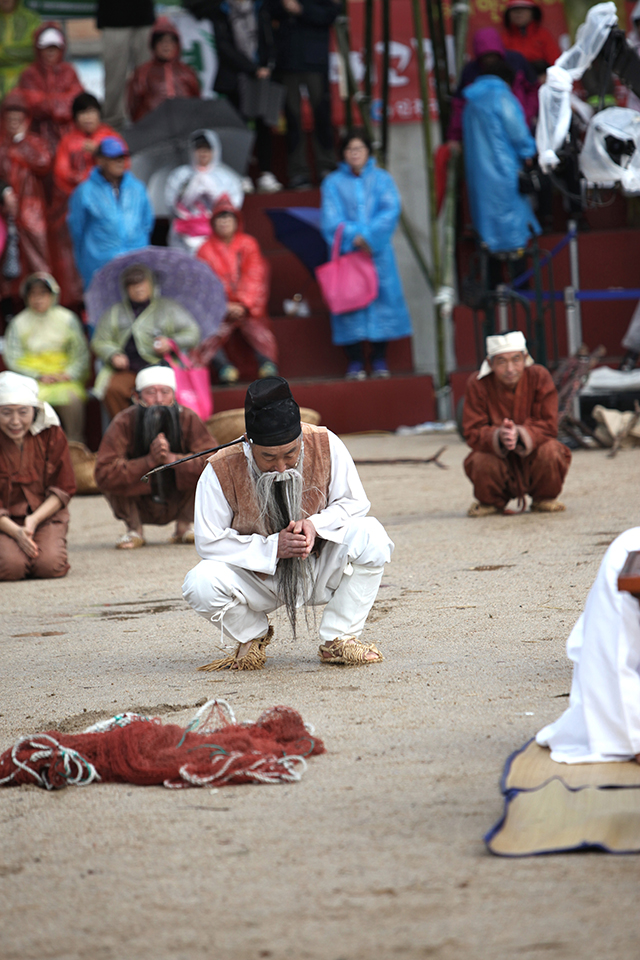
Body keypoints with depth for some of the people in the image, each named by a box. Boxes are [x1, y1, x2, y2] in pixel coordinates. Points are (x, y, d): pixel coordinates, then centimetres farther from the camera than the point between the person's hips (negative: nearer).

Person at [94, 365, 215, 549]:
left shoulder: (188, 419, -15)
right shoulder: (123, 423, -20)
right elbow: (104, 475, -32)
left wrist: (173, 459, -39)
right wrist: (149, 461, -40)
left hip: (178, 504, 1)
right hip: (140, 507, -1)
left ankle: (185, 526, -1)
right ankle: (133, 529, -5)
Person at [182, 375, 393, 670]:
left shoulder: (326, 446, -16)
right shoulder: (221, 471, -20)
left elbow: (354, 503, -3)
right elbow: (209, 542, -14)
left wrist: (316, 524, -24)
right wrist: (272, 546, -25)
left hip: (320, 571, 1)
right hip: (258, 576, -1)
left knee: (370, 536, -27)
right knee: (200, 584, -31)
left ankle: (338, 639, -9)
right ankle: (250, 637, 4)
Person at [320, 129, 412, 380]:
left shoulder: (382, 179, 10)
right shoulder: (334, 183, 9)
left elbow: (390, 211, -4)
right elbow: (331, 219, -2)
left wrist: (368, 235, -15)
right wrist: (353, 237, -16)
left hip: (378, 252, 1)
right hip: (347, 253, -1)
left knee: (381, 295, -4)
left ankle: (379, 360, 4)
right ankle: (355, 362, -5)